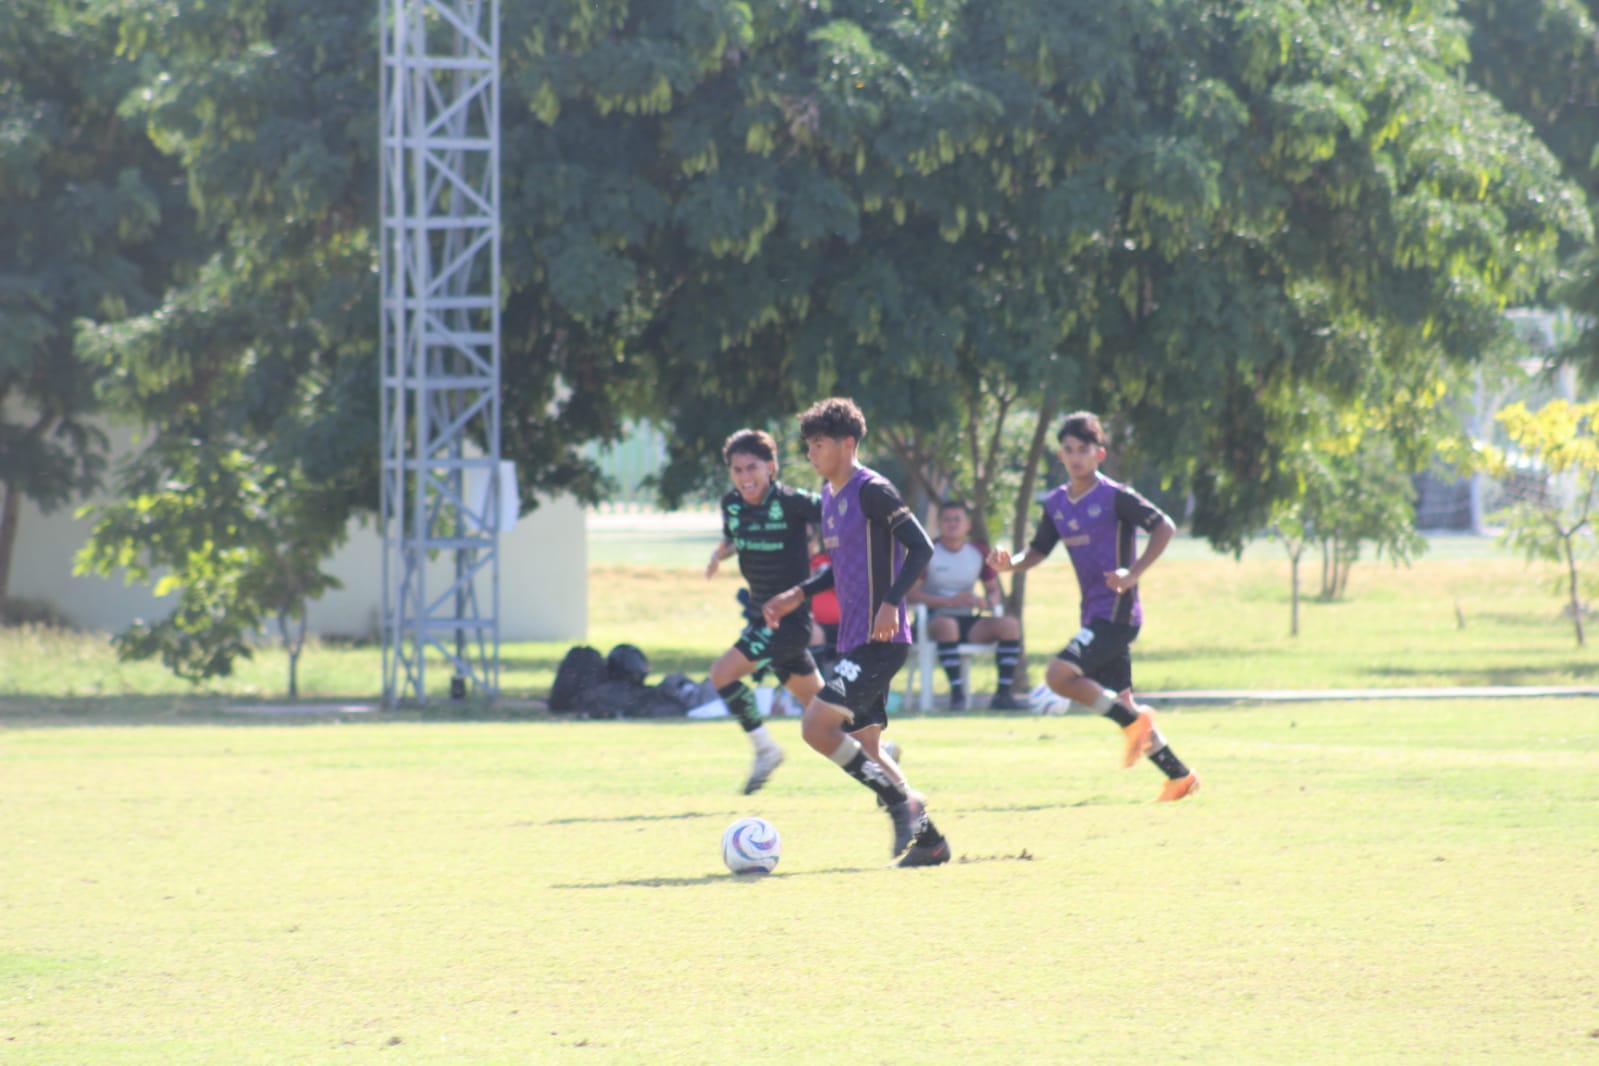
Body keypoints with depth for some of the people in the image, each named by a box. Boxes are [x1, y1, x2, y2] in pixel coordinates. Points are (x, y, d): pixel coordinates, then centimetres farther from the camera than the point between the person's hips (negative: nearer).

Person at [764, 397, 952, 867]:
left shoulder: (872, 490, -12)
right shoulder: (830, 494, 16)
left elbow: (921, 548, -17)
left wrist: (891, 602, -26)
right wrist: (800, 594, 17)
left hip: (879, 641, -10)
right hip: (853, 640, 10)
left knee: (817, 727, -17)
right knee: (864, 745, 10)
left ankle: (902, 802, -8)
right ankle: (928, 839, 17)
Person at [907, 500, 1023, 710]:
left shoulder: (979, 553, 9)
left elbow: (994, 590, 16)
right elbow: (911, 593, -11)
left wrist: (988, 601, -11)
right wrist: (950, 601, -20)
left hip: (969, 621, 5)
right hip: (935, 619, -5)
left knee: (1010, 625, -20)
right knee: (947, 625, -41)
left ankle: (1003, 693, -22)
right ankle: (957, 692, -40)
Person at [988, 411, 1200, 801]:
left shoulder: (1114, 497, -10)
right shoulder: (1056, 504, 11)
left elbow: (1164, 527, -10)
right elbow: (1038, 552, 17)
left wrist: (1134, 573, -18)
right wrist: (1009, 564, -4)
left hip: (1117, 611, -8)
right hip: (1093, 614, 8)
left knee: (1060, 675, -20)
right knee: (1119, 700, 9)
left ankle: (1132, 722, -8)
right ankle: (1179, 776, 16)